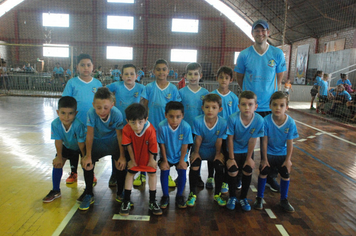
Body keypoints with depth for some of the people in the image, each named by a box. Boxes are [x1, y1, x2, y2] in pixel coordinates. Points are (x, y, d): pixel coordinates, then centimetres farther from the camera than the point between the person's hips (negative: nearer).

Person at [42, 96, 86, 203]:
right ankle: (56, 191, 17)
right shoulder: (55, 124, -31)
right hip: (67, 146, 4)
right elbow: (58, 142, -18)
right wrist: (59, 157, -10)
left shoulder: (78, 125, -43)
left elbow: (81, 144, -30)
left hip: (80, 147, -3)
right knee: (57, 164, -1)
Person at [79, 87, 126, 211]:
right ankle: (89, 195, 6)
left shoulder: (117, 114, -27)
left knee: (121, 164, -18)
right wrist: (88, 156, -22)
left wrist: (122, 156, -21)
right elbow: (90, 135, -20)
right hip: (97, 141, 1)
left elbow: (120, 135, -21)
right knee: (87, 163, -18)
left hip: (113, 141, 0)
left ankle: (120, 193, 8)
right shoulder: (91, 113, -26)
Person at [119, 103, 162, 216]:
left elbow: (152, 148, -24)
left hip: (148, 155, -1)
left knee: (152, 173, 4)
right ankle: (126, 201, 17)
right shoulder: (126, 129, -34)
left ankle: (152, 201, 19)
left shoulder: (150, 130, -39)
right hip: (134, 154, 1)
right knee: (130, 172, 5)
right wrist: (132, 159, -8)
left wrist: (151, 160, -11)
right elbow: (128, 145, -18)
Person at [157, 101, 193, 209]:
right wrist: (164, 160, -10)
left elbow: (185, 145, -15)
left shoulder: (186, 127, -25)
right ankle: (165, 196, 8)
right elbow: (162, 144, -15)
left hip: (180, 155, 0)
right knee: (164, 170, -14)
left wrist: (182, 161, -11)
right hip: (166, 155, 0)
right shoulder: (162, 126, -26)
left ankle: (179, 196, 10)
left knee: (183, 170, -13)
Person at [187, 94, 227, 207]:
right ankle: (193, 194, 11)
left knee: (220, 169, -7)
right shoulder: (198, 121, -26)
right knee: (194, 168, -12)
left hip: (214, 150, 1)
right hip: (200, 150, -1)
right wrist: (196, 152, -5)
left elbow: (219, 140, -13)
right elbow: (198, 139, -15)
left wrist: (218, 154, -2)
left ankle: (217, 194, 19)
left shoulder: (223, 123, -24)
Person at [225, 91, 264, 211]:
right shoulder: (233, 119, -28)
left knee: (248, 171, -4)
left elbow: (253, 141, -15)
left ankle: (243, 198, 20)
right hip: (234, 150, -1)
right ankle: (232, 197, 17)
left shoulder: (259, 120, -24)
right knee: (233, 171, -9)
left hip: (247, 150, 2)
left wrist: (249, 158, -8)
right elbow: (230, 139, -18)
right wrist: (231, 158, -12)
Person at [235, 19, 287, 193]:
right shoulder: (244, 54, -3)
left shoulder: (278, 53, 1)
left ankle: (270, 177, 25)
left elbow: (279, 77, 12)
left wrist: (272, 93, 7)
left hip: (270, 106, 1)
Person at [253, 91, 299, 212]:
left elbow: (290, 143, -9)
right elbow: (264, 141, -14)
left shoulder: (290, 122, -17)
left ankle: (284, 200, 18)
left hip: (283, 153, 2)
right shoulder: (266, 121, -21)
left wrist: (288, 159, -8)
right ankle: (259, 198, 8)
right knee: (263, 171, -13)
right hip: (269, 152, -1)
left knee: (286, 173, -7)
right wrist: (264, 159, -11)